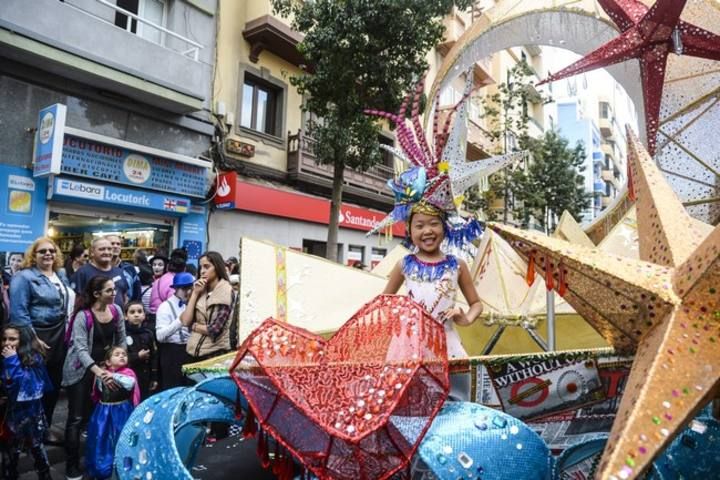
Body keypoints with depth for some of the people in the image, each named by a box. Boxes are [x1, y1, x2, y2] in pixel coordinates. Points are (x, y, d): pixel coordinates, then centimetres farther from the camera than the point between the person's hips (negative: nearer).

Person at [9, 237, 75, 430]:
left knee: (54, 384, 13)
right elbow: (18, 312, -16)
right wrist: (32, 339, -19)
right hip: (38, 337, -6)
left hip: (60, 336, 7)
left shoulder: (61, 275, 12)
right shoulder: (23, 277, -9)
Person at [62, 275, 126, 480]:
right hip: (81, 370, -5)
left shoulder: (116, 310, -5)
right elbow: (80, 348, -29)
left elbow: (121, 340, 6)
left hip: (105, 366, 5)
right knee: (77, 417, -1)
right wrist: (98, 372, -41)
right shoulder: (82, 316, -21)